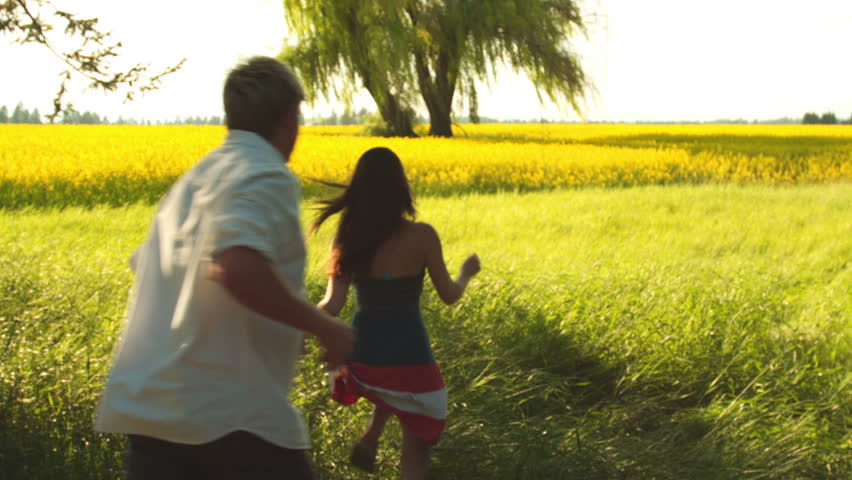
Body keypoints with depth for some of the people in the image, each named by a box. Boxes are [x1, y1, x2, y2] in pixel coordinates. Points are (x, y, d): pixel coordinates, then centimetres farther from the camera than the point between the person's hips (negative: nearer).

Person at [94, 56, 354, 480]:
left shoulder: (194, 178, 18)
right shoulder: (266, 177, -9)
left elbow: (145, 267, 27)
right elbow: (239, 267, -27)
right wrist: (324, 327, -14)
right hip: (229, 413, -7)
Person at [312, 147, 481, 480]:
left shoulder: (346, 238, -5)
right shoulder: (421, 235, -13)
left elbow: (332, 305, -9)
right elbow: (448, 296, -3)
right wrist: (467, 273, 17)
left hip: (363, 351, 4)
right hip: (408, 353, -4)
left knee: (391, 390, 40)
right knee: (415, 441, 12)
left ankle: (369, 440, 19)